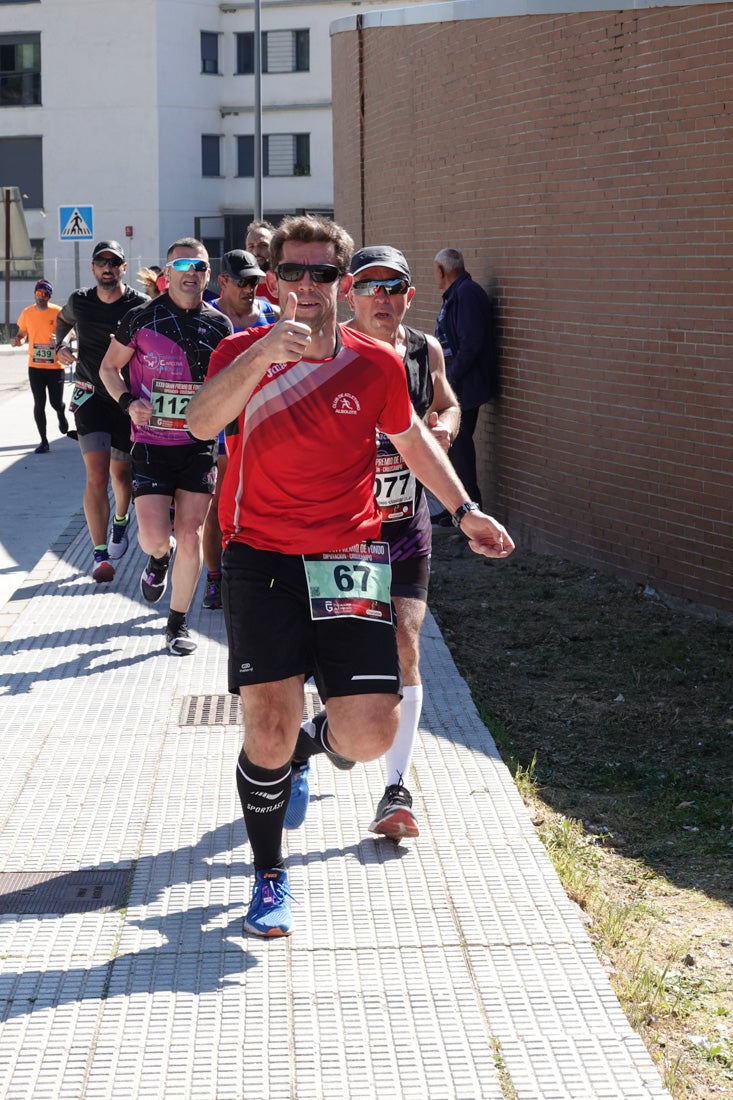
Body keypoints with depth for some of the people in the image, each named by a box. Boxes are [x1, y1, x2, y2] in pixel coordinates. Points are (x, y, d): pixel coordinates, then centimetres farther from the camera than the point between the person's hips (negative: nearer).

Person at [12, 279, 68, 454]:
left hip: (55, 366, -2)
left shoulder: (58, 312, -6)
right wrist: (18, 340, -8)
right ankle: (44, 441, 11)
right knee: (39, 404, 1)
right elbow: (21, 333, 15)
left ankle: (61, 415, 40)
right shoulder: (27, 313, 3)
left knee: (56, 403, 1)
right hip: (35, 367, 2)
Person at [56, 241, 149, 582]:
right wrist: (59, 346, 8)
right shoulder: (79, 301, 0)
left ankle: (120, 523, 46)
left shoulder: (141, 306, -10)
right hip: (90, 396, 0)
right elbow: (63, 319, 24)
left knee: (121, 473, 14)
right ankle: (100, 554, -12)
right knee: (96, 474, -13)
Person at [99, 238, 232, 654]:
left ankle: (178, 623, 14)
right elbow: (110, 366, 7)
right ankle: (159, 557, 29)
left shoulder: (220, 325, 5)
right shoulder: (142, 318, -3)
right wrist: (128, 401, -10)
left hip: (199, 443, 2)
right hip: (152, 440, -2)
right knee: (155, 537, -10)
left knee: (191, 536, -1)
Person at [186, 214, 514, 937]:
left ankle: (320, 740, 30)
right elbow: (202, 424, -23)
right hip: (261, 559, -1)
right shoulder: (243, 353, -3)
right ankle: (269, 877, 16)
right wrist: (261, 357, -36)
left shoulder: (378, 364, 2)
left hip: (348, 559, 1)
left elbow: (412, 439, 21)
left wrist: (464, 510, 19)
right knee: (268, 729, -6)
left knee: (370, 736, -8)